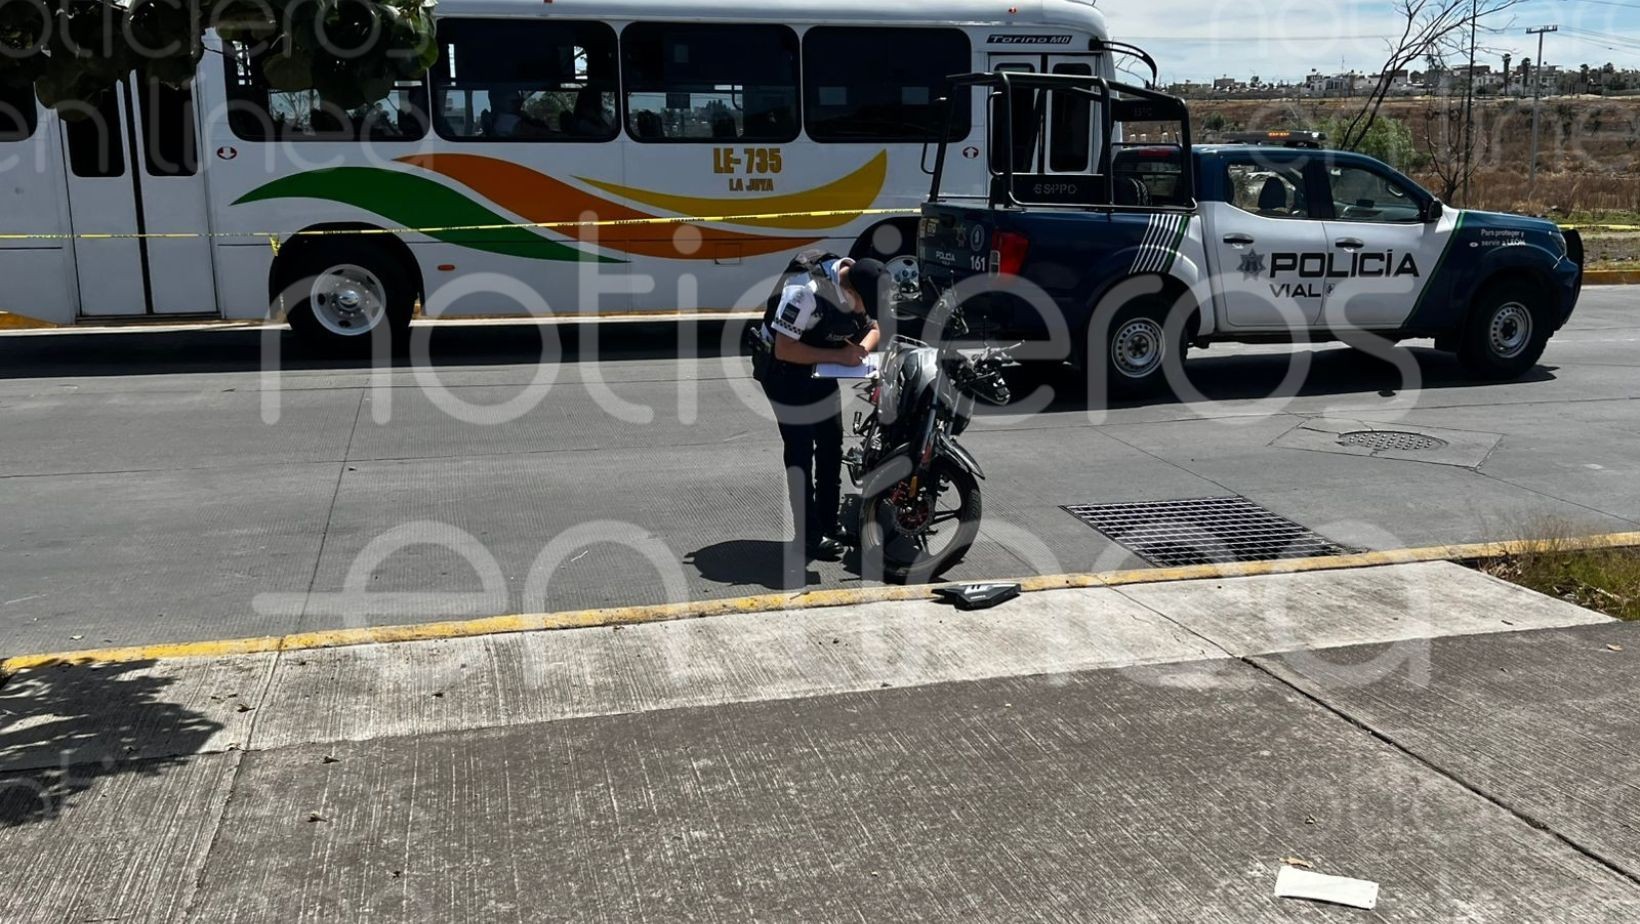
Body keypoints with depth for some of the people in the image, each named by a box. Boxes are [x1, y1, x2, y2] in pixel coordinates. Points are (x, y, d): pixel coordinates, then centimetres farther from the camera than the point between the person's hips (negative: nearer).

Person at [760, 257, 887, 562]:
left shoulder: (860, 291, -8)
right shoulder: (807, 291, -32)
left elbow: (873, 328, 7)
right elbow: (784, 349, -33)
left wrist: (861, 349, -16)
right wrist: (837, 355, -33)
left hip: (824, 375, 8)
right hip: (788, 377, -8)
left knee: (831, 451, 14)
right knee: (801, 457, -3)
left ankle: (829, 524, 28)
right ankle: (809, 536, 5)